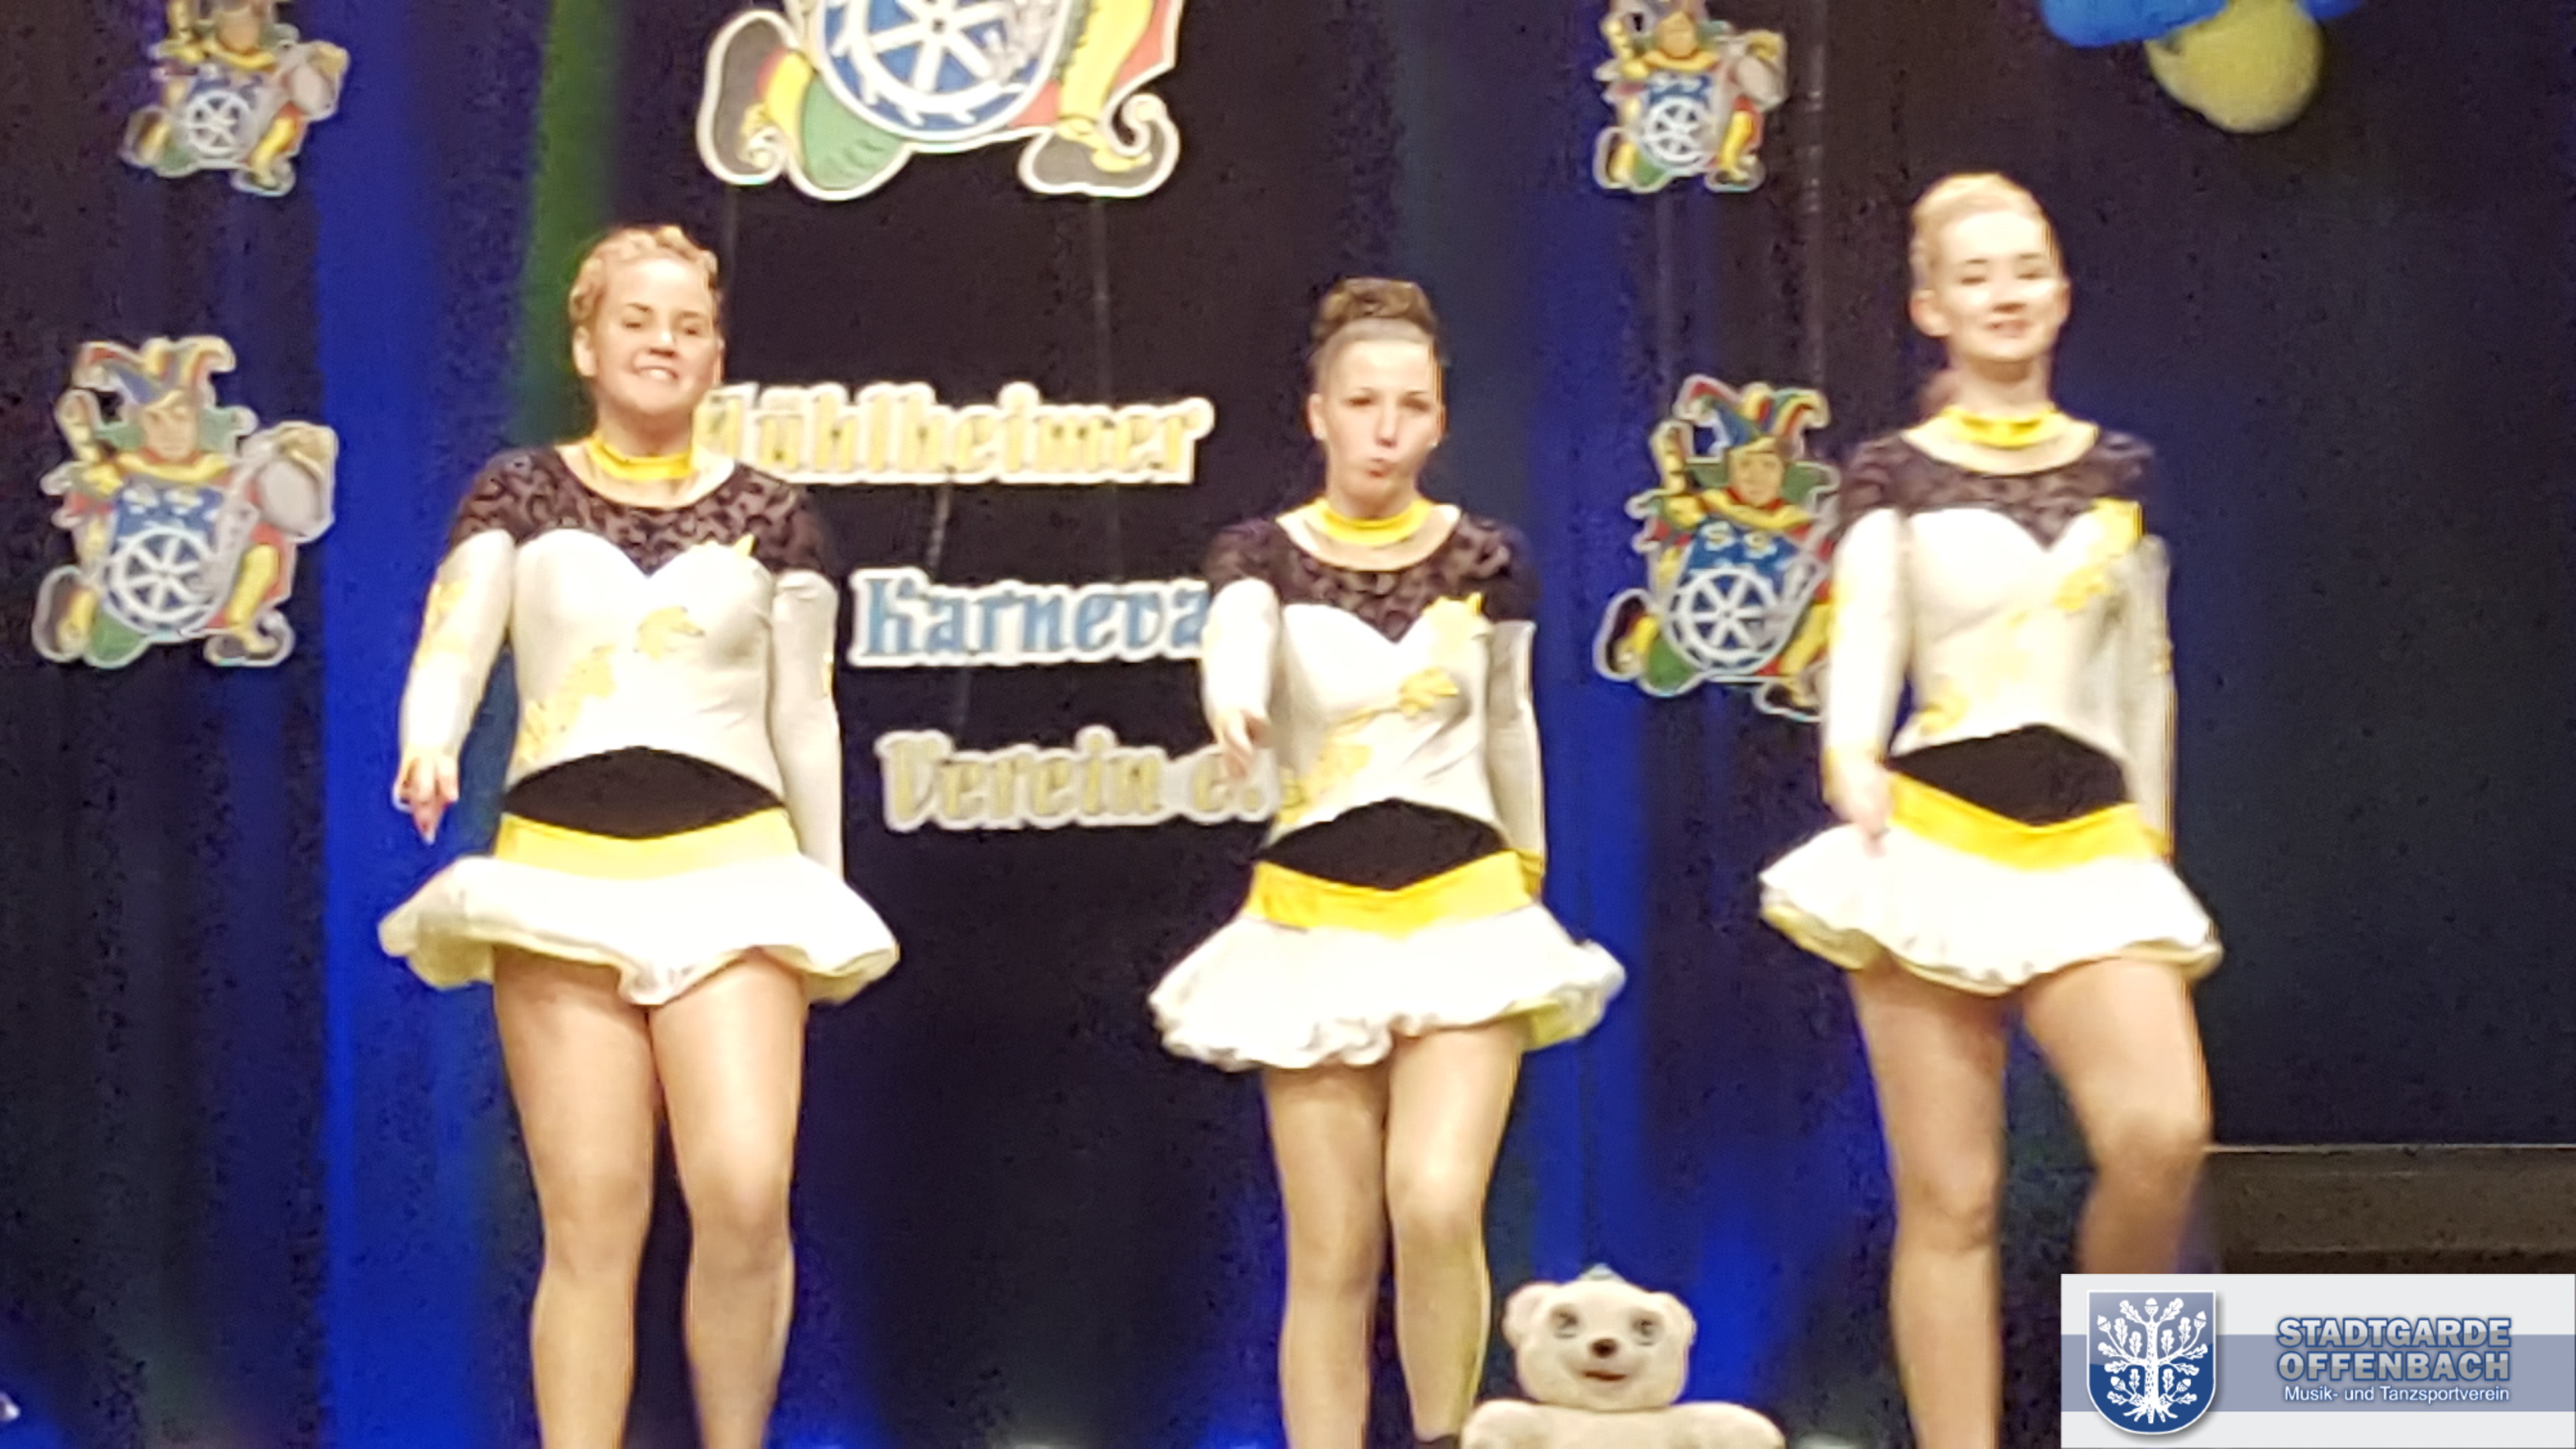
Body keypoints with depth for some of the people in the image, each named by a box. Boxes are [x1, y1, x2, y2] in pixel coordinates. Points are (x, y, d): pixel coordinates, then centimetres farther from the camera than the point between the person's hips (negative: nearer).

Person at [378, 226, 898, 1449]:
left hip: (731, 868, 0)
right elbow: (451, 650, -4)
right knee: (590, 1224, -2)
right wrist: (428, 750, -25)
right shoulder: (519, 493, 9)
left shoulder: (769, 515, 10)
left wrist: (828, 887, 15)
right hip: (561, 874, 0)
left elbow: (804, 720, 13)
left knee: (746, 1196, -14)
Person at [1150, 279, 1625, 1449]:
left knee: (1438, 1205, -18)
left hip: (1463, 911, 0)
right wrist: (1234, 701, -50)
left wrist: (1528, 866, 29)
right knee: (1331, 1259, 1)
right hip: (1313, 921, 0)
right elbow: (1236, 638, -27)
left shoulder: (1487, 559, 3)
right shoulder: (1262, 556, -3)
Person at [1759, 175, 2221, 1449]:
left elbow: (2143, 682, 17)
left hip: (2092, 850, 2)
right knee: (1949, 1199, -3)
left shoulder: (2117, 470, 13)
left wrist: (2153, 843, 18)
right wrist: (1851, 763, -29)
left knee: (2163, 1133, -19)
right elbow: (1864, 642, -9)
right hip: (1937, 847, -2)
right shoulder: (1893, 474, 4)